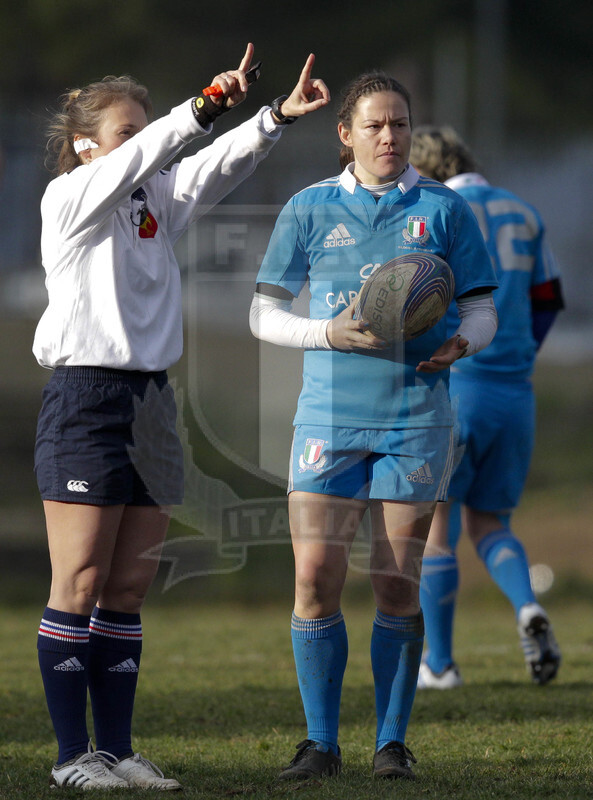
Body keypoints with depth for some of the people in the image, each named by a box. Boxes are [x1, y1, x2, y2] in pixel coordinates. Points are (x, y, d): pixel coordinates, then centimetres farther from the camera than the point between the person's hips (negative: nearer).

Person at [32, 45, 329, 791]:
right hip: (85, 396, -7)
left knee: (129, 588, 7)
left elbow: (217, 167, 3)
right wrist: (205, 107, -32)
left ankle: (117, 749, 11)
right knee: (79, 585, -4)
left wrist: (279, 115, -12)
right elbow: (135, 161, -21)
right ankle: (73, 755, 0)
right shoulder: (68, 198, -5)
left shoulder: (157, 199, 14)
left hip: (150, 399, 7)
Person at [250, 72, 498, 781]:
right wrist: (330, 333, -10)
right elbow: (264, 313, 7)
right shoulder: (310, 210, 6)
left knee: (397, 584, 1)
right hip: (330, 415, 0)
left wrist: (462, 343, -14)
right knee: (315, 577, -7)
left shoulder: (444, 210, 6)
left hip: (416, 415, 0)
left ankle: (392, 741, 11)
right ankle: (320, 742, 3)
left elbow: (482, 310, 8)